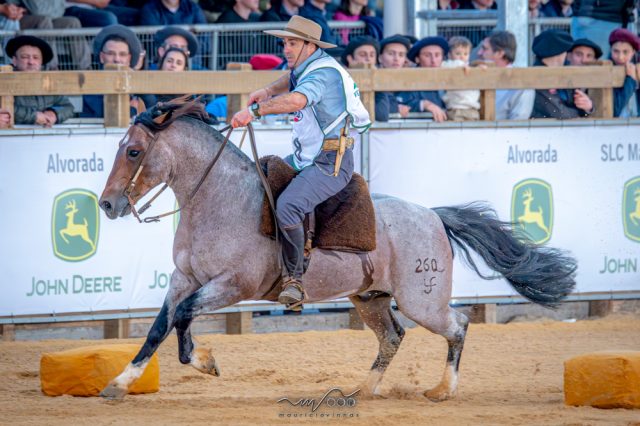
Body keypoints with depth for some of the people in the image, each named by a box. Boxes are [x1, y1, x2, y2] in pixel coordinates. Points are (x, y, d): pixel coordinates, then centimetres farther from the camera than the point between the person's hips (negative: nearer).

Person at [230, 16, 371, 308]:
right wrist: (268, 91, 15)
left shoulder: (322, 72, -20)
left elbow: (296, 100, -41)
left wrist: (254, 111, -41)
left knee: (287, 207, -30)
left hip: (330, 163, -11)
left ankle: (295, 278, -18)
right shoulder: (305, 66, 10)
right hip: (305, 158, 11)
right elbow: (292, 81, 35)